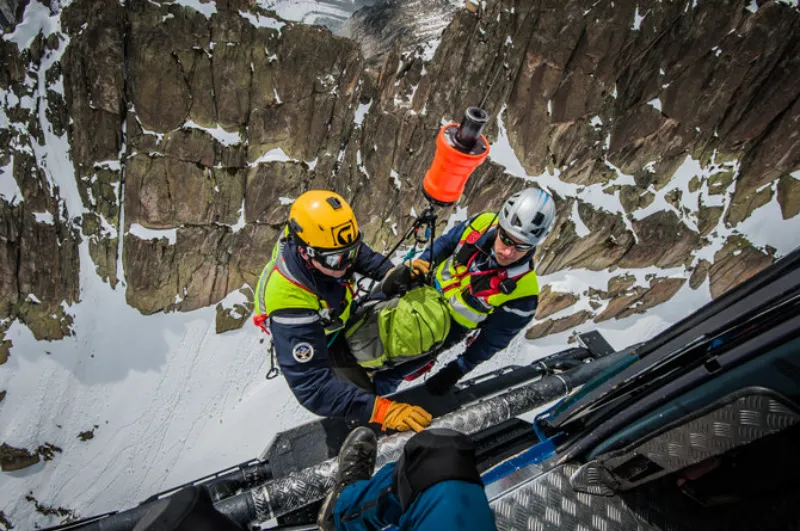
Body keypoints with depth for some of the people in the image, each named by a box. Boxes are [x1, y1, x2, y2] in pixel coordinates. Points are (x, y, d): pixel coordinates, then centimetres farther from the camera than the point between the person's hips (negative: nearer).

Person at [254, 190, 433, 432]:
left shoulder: (324, 242, -29)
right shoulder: (289, 302, -45)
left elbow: (362, 254, -4)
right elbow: (312, 387, -45)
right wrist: (380, 410, -52)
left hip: (340, 317, 6)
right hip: (313, 346, -5)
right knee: (362, 397, -12)